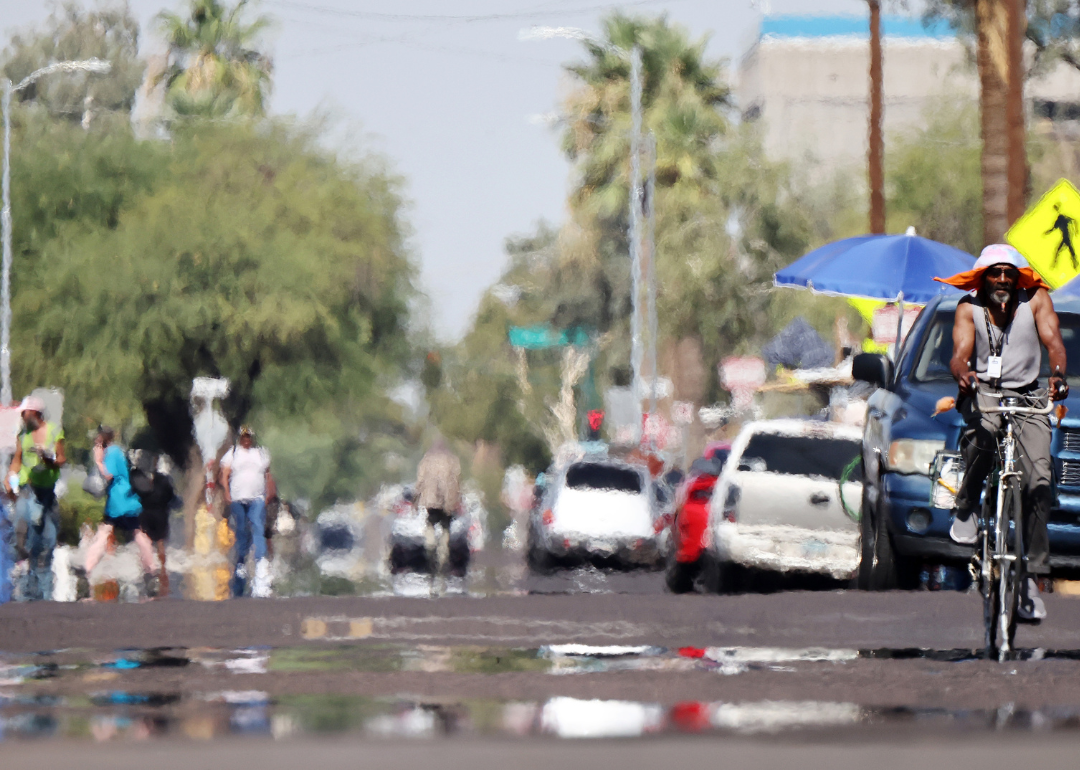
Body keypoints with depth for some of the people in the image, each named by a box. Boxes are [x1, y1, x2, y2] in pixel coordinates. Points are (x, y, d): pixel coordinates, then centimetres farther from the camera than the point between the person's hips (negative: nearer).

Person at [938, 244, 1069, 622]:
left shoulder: (1036, 299, -1)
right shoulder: (969, 308, -1)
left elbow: (1053, 341, -13)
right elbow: (960, 354, -12)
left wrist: (1058, 374, -34)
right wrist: (963, 373, -37)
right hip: (983, 392, -1)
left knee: (1038, 482, -14)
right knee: (983, 435, -38)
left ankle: (1031, 577, -12)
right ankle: (966, 509, -14)